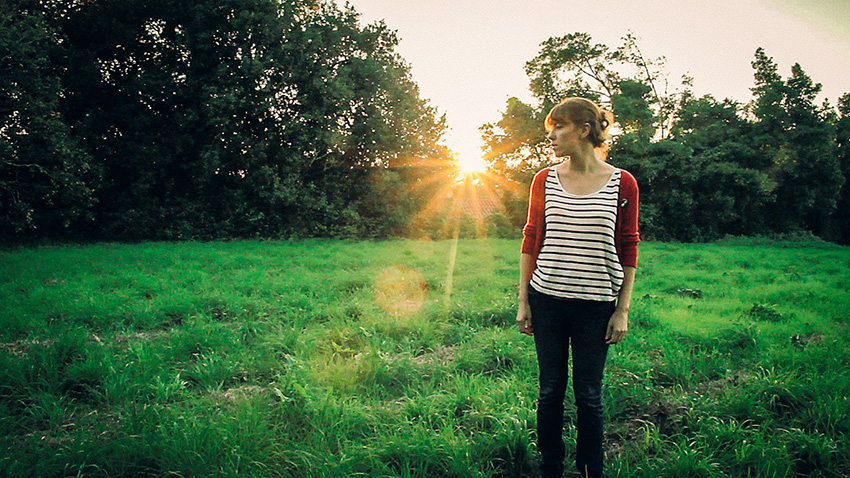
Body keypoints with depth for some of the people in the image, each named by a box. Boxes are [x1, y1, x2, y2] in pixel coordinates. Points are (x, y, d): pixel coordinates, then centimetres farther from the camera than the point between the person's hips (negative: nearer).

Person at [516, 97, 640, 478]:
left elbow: (628, 250, 1)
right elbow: (531, 241, 6)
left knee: (588, 395, 8)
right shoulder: (545, 180, 3)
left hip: (596, 304, -1)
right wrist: (523, 301, 3)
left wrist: (623, 310, -1)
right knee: (550, 391, 10)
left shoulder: (622, 183, -2)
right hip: (547, 300, 2)